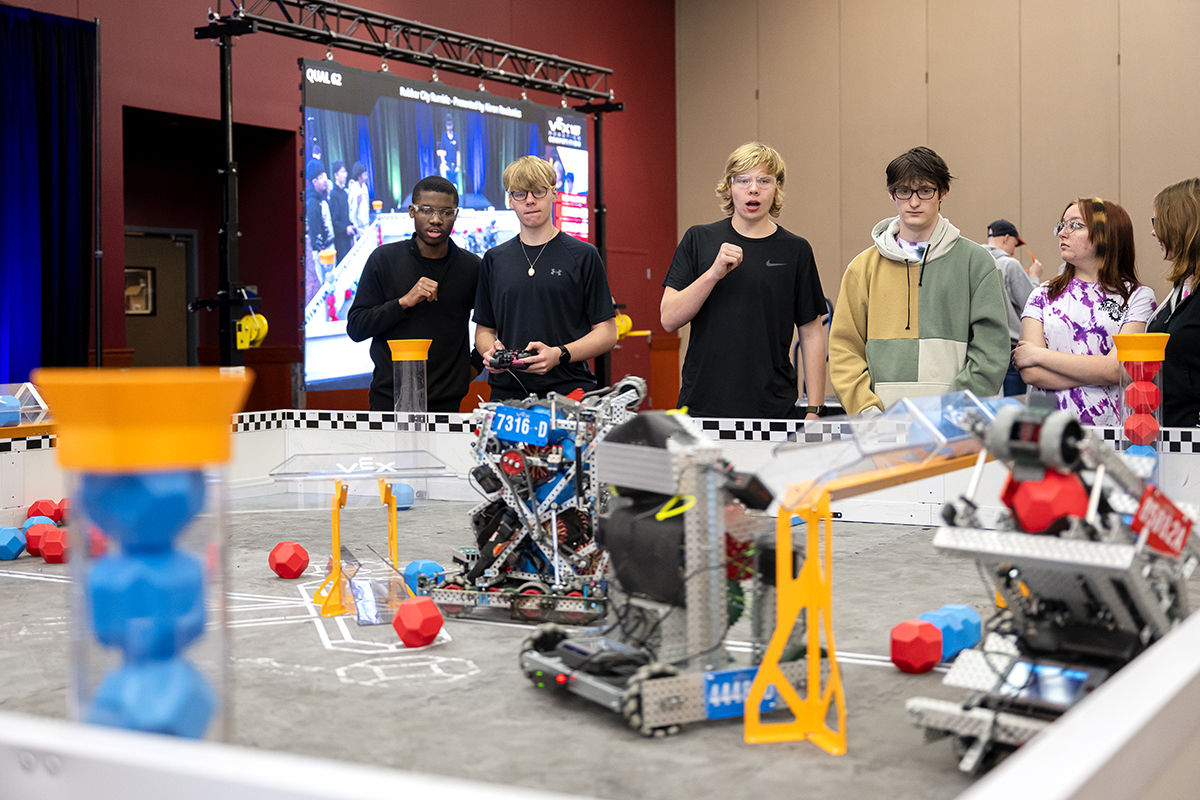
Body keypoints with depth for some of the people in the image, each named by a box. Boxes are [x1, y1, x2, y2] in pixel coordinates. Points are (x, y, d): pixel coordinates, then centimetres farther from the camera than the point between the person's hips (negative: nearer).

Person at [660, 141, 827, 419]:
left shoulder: (795, 250, 4)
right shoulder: (698, 240, 5)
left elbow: (811, 334, 6)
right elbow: (669, 319, -2)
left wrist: (813, 410, -1)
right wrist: (714, 272, -15)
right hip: (702, 404, 0)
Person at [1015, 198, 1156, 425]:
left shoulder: (1138, 297, 8)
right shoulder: (1043, 295, 15)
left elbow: (1115, 369, -6)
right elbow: (1031, 373, 3)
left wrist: (1040, 355, -1)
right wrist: (1097, 373, -6)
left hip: (1112, 431, -1)